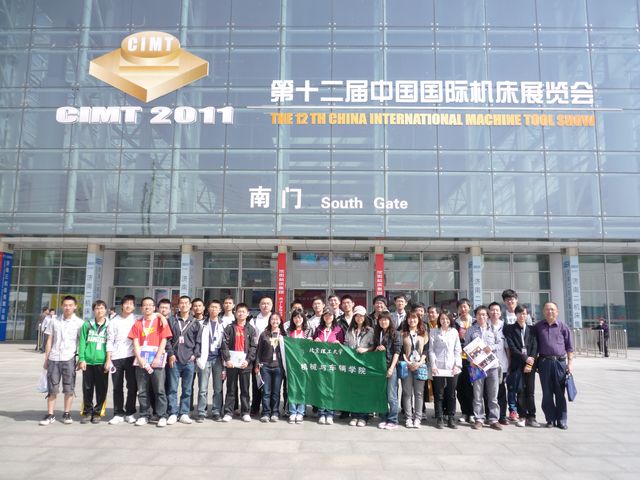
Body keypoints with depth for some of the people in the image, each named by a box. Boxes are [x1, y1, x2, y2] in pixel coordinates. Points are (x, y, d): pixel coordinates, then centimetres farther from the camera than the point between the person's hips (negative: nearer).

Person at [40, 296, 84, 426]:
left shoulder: (79, 323, 1)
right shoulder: (55, 321, 8)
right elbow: (49, 341, 11)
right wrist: (46, 359, 8)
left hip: (69, 359, -2)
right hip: (54, 359, 2)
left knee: (69, 388, 4)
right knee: (52, 388, 5)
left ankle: (66, 414, 15)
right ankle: (50, 415, 13)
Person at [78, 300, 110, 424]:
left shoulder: (109, 326, 5)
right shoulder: (87, 325, 8)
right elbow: (82, 343, 5)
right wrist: (81, 359, -4)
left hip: (102, 362, -1)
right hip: (88, 362, 1)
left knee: (101, 389, 3)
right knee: (87, 388, 7)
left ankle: (98, 412, 15)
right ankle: (87, 412, 20)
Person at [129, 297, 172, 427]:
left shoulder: (160, 321, 5)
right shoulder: (138, 323, 13)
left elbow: (163, 341, -1)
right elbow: (135, 342, 6)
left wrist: (157, 358, -10)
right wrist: (139, 359, -8)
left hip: (156, 361, -3)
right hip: (141, 361, 3)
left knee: (159, 390, -2)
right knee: (142, 391, 6)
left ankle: (162, 416, 4)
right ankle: (144, 416, 16)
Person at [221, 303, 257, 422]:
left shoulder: (250, 329, 7)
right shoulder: (230, 328, 5)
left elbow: (254, 347, 1)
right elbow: (224, 344, -2)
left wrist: (248, 360, -10)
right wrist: (227, 359, -12)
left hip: (245, 363, 1)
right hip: (231, 363, -1)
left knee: (245, 389, 7)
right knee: (231, 389, 5)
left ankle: (245, 412, 15)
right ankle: (228, 412, 11)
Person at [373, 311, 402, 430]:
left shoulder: (395, 334, -2)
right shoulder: (377, 334, 13)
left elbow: (397, 352, -7)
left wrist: (391, 368, -14)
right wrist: (377, 348, -3)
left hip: (391, 367, -5)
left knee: (391, 396, -2)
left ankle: (393, 421, 7)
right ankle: (383, 419, 17)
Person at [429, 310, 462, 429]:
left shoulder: (454, 332, 10)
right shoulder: (434, 332, 4)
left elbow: (458, 350, 8)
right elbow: (431, 349, 0)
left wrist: (458, 365, -2)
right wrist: (433, 365, -8)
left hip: (452, 368, 2)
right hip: (438, 367, -2)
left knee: (451, 394, 6)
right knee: (439, 394, 2)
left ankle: (451, 419, 13)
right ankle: (439, 419, 9)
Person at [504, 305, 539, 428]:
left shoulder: (531, 330, 11)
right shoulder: (510, 329, 3)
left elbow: (535, 347, 3)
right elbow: (511, 347, -5)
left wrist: (530, 363, -7)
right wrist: (525, 358, -10)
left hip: (530, 364, 2)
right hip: (517, 364, -2)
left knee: (530, 392, 3)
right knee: (520, 392, -1)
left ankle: (531, 417, 9)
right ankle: (522, 417, 8)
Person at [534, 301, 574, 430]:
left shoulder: (562, 326, 5)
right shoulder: (538, 327, 8)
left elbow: (569, 346, 7)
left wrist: (570, 362, 1)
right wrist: (533, 360, 7)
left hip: (560, 362, -1)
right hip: (544, 362, 1)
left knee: (560, 392, 3)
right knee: (547, 393, 5)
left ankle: (561, 420, 12)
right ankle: (550, 419, 14)